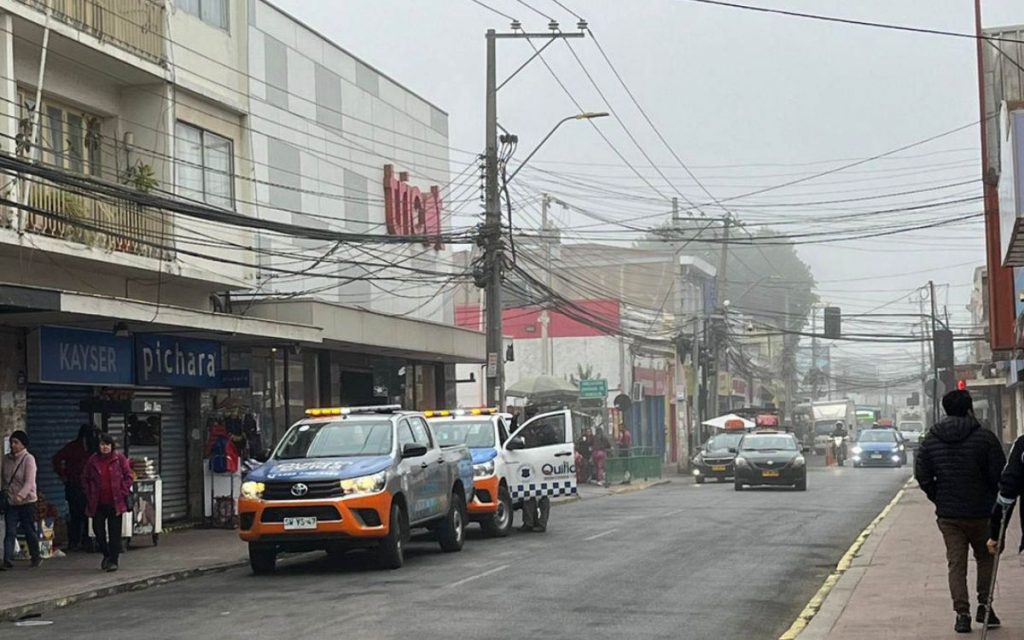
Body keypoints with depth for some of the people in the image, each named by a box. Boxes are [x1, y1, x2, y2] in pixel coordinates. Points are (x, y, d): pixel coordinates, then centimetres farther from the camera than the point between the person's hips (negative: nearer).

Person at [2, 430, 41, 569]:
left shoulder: (29, 459, -12)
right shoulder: (8, 459, 6)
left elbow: (29, 482, -22)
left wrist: (20, 495, -36)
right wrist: (5, 491, 6)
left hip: (27, 502, -4)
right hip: (11, 502, 4)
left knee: (29, 531, 6)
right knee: (9, 532, -7)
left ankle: (35, 558, 23)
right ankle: (7, 560, -13)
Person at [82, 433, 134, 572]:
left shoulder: (119, 459, -1)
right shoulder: (93, 460, 3)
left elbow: (128, 476, 1)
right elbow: (85, 479, 11)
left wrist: (123, 493, -6)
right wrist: (90, 495, 3)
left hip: (115, 502, -2)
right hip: (98, 503, 2)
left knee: (114, 533, -1)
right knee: (98, 530, 4)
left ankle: (113, 560, 5)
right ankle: (106, 555, 27)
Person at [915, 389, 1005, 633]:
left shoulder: (931, 439, 1)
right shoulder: (985, 438, -10)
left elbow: (922, 475, 2)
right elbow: (999, 475, -9)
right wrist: (994, 501, 8)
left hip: (947, 515, 2)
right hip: (981, 513, -2)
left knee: (956, 564, 6)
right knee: (985, 557, 18)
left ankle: (962, 613, -2)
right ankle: (984, 606, 13)